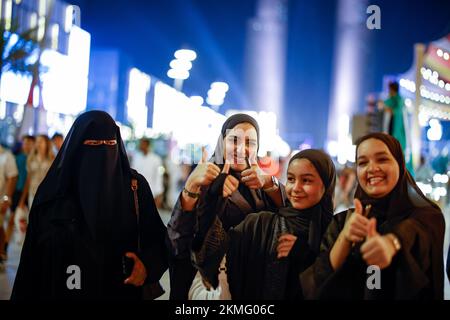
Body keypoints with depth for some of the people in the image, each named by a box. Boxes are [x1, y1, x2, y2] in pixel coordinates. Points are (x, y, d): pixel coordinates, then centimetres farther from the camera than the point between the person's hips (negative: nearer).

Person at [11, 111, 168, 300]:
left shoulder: (135, 185, -6)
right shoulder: (54, 189, -7)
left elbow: (156, 236, 0)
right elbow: (34, 255, -5)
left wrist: (147, 264, -19)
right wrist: (25, 296, -7)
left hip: (120, 292, 1)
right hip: (60, 292, 0)